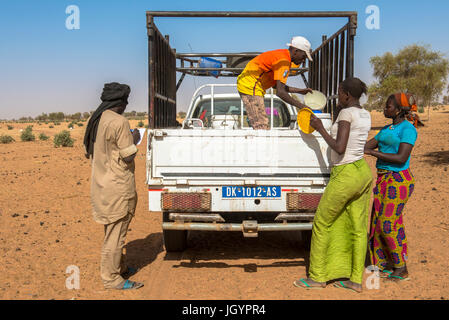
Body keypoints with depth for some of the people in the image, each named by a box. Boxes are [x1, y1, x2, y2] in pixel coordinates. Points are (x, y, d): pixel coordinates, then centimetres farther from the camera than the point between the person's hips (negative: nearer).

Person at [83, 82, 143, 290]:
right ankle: (111, 279, 9)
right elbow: (128, 157, -17)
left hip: (101, 184, 9)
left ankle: (119, 268, 34)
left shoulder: (94, 121, 9)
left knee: (113, 230, 20)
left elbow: (89, 153, 17)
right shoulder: (119, 122, -18)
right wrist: (134, 140, -1)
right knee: (116, 232, 0)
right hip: (118, 187, -9)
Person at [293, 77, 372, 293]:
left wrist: (320, 129, -12)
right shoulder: (365, 115, 10)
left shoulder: (346, 113, -15)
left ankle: (317, 277, 12)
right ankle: (356, 280, 18)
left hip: (346, 175, -9)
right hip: (363, 171, 9)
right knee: (357, 228, 11)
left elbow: (340, 149, -23)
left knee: (322, 223, 4)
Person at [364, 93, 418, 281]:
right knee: (378, 222, 10)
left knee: (388, 224, -6)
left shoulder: (408, 129, -11)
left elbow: (401, 158, -21)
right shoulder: (387, 129, 15)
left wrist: (371, 152, -22)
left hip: (399, 180, -8)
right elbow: (366, 146, 11)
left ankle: (402, 269, 9)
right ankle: (386, 264, 23)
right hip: (383, 179, 9)